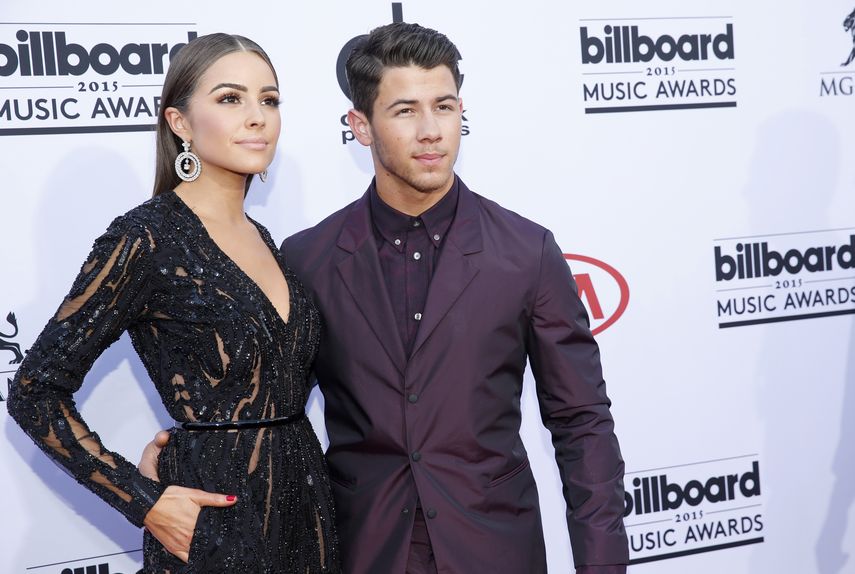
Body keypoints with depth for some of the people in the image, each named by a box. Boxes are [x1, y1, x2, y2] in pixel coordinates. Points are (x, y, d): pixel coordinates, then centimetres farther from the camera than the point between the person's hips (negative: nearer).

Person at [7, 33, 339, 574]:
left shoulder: (261, 238, 8)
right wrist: (145, 501, -16)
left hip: (304, 502, 7)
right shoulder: (146, 237, -13)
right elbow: (35, 393, -12)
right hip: (214, 518, -7)